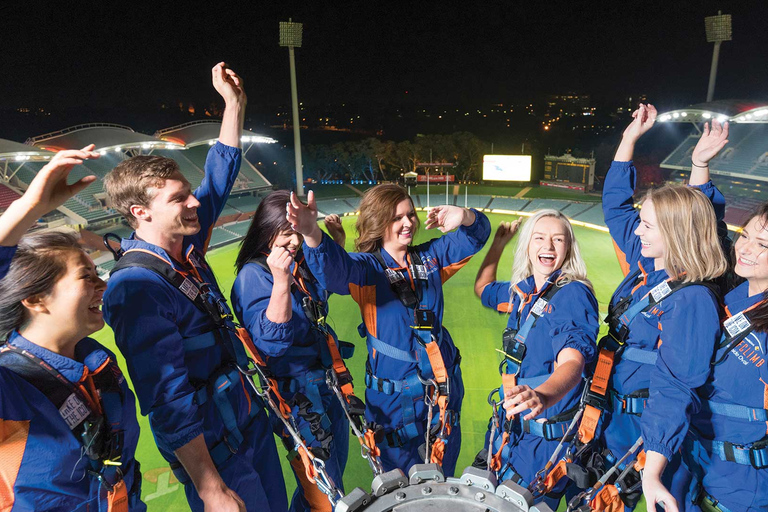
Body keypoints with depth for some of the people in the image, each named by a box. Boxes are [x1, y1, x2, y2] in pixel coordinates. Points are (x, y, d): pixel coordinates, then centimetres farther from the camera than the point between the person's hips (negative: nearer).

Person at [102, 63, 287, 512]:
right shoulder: (136, 287, -24)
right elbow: (170, 398, -25)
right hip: (211, 449, -8)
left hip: (251, 419, 8)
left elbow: (220, 176, 11)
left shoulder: (186, 248, 0)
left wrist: (235, 103, 10)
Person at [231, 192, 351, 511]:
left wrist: (338, 243, 5)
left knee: (336, 469, 23)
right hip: (296, 391, -7)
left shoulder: (303, 264, 3)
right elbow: (271, 340, -26)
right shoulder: (253, 275, -16)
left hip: (326, 377, 8)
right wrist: (281, 282, -36)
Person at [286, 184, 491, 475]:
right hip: (395, 395, -4)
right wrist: (313, 235, -56)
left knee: (443, 478, 25)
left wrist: (464, 218, -21)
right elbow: (335, 268, -34)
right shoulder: (367, 268, -13)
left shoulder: (429, 257, 1)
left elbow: (475, 236, 3)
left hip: (444, 386, 4)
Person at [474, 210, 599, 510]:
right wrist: (498, 243, 17)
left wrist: (542, 397, -54)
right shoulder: (523, 291, 3)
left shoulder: (573, 294, -19)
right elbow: (482, 289, 24)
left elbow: (571, 362, -34)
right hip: (513, 428, 8)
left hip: (549, 437, -7)